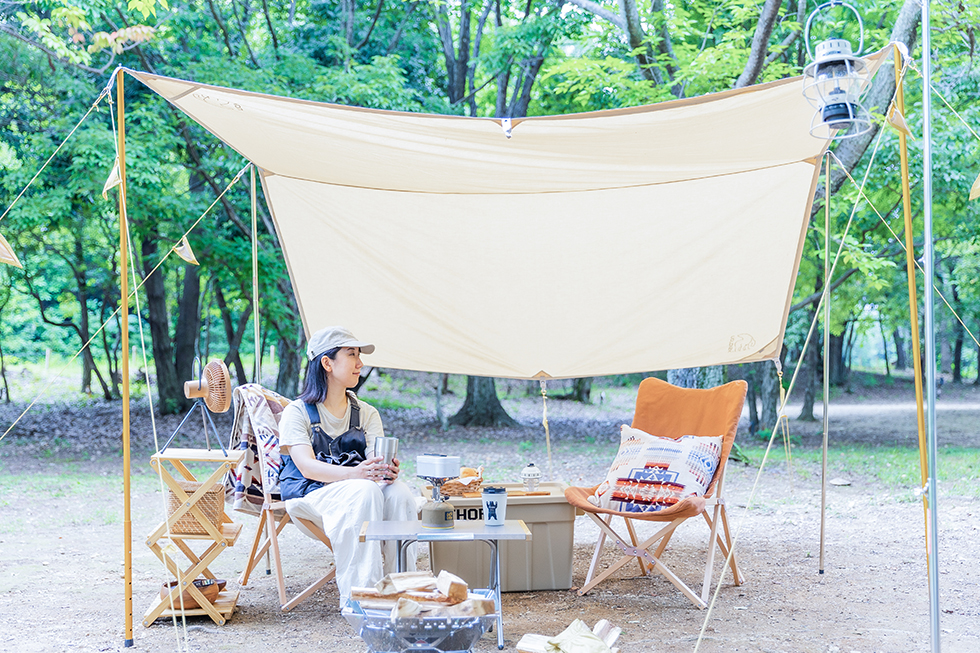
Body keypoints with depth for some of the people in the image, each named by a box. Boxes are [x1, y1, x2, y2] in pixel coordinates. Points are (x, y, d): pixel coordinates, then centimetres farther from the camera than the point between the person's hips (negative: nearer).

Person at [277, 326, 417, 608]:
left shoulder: (366, 413, 16)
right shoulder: (297, 413, 1)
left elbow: (377, 460, -1)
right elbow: (307, 466, -16)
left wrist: (387, 470, -28)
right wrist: (353, 474, -35)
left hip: (357, 490, 4)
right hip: (311, 494, -4)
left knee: (399, 492, -30)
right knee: (364, 492, -36)